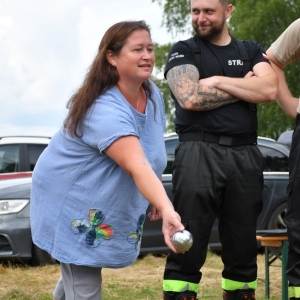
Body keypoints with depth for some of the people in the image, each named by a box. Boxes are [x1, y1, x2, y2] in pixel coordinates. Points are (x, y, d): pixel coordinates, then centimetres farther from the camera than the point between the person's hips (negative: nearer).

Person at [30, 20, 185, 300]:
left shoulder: (152, 94, -6)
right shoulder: (105, 110, -35)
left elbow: (150, 153, 9)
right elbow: (137, 167, -47)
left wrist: (155, 198, 6)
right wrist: (168, 212, -57)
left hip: (107, 205, 9)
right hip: (72, 202, -9)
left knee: (86, 265, 25)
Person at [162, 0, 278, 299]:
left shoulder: (251, 51, 16)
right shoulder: (183, 51, 8)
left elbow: (269, 90, -4)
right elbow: (191, 98, -10)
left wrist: (217, 80, -7)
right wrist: (244, 88, -1)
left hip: (245, 155, 3)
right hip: (199, 151, -3)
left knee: (242, 246, 7)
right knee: (188, 244, -6)